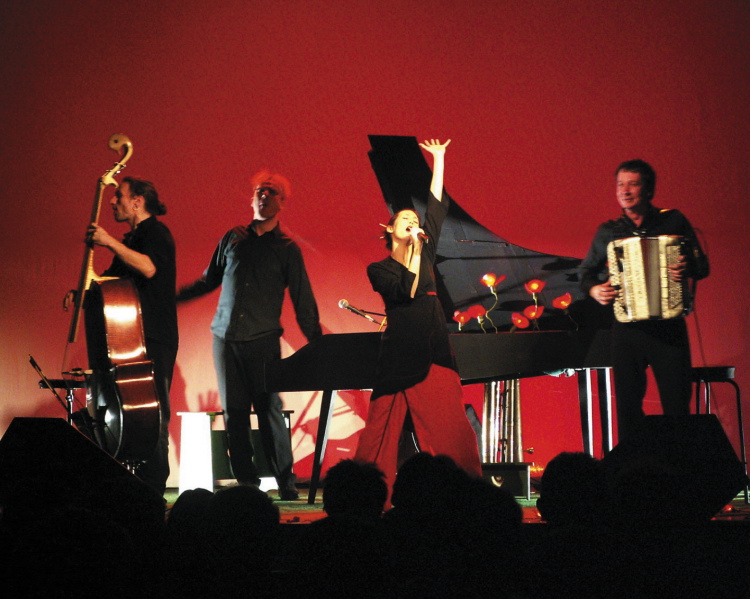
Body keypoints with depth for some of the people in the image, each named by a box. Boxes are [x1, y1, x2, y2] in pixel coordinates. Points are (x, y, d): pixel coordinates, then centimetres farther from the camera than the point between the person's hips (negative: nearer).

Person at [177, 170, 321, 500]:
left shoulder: (287, 249, 4)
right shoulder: (232, 238, 13)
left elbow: (303, 303, 4)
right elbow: (210, 280, 24)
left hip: (263, 340, -3)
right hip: (225, 337, 3)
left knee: (269, 410, -7)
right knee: (234, 412, 2)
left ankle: (286, 483, 0)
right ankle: (246, 481, 8)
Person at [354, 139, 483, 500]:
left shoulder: (425, 255, 16)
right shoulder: (379, 269, 5)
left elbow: (437, 208, 15)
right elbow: (406, 291, -13)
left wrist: (439, 159, 16)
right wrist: (415, 252, -10)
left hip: (434, 354, 4)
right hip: (400, 355, -3)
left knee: (449, 427, -2)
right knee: (383, 426, -2)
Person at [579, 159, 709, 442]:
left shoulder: (674, 222, 4)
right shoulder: (608, 232, 10)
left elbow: (702, 265, 5)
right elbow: (586, 272, 21)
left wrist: (687, 269, -17)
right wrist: (594, 289, 0)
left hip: (668, 326, -2)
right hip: (627, 328, 2)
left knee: (677, 404, -4)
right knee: (627, 406, 2)